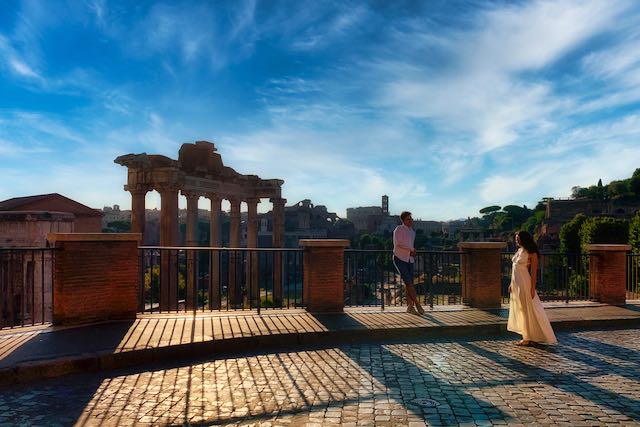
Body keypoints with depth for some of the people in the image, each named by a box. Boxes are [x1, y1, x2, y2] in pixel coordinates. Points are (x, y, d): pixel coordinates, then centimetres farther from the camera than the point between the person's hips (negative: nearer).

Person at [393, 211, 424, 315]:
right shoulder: (399, 229, -7)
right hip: (399, 259, -6)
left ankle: (410, 306, 7)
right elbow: (398, 244, -18)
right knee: (408, 282, -12)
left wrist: (412, 252, 4)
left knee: (409, 283, 3)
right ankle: (417, 304, -6)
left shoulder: (413, 232, 15)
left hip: (409, 260, 7)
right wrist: (412, 249, -10)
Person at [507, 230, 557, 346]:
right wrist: (511, 283, 16)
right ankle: (526, 336, 21)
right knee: (519, 309, 12)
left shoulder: (531, 253, -10)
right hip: (516, 283, 8)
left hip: (524, 283, -8)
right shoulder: (519, 251, 12)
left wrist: (532, 288, -16)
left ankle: (528, 338, 9)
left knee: (527, 309, 0)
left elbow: (534, 272, -12)